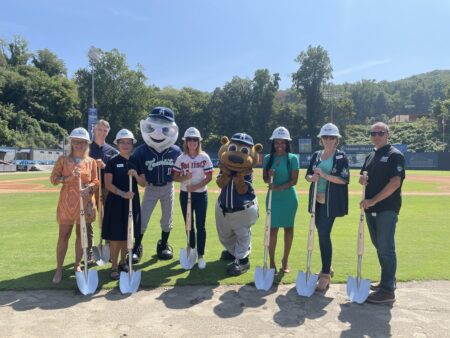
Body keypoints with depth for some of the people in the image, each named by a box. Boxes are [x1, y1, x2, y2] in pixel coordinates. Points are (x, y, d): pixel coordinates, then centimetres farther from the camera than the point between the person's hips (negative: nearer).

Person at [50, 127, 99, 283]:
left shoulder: (91, 162, 6)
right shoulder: (63, 159, 4)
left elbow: (96, 182, 4)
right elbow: (53, 178, -1)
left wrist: (89, 187, -17)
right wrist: (69, 178, -16)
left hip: (85, 203, 1)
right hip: (67, 202, -1)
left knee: (81, 235, 8)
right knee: (63, 235, 1)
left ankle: (77, 265, 22)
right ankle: (59, 268, 12)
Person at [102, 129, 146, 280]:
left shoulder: (136, 162, 7)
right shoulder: (112, 162, -4)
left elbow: (143, 184, 6)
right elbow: (108, 184, -10)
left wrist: (136, 175, -14)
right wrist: (123, 194, -23)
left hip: (132, 202, 4)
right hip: (115, 202, -4)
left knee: (127, 234, 13)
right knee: (115, 236, -2)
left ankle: (123, 262, 28)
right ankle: (114, 267, 10)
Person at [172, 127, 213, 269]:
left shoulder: (204, 157, -5)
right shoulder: (181, 158, -1)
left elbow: (209, 177, -6)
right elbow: (175, 177, 1)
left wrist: (196, 186, -19)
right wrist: (184, 178, -19)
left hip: (201, 194, -2)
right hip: (185, 194, 2)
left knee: (200, 225, -2)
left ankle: (201, 256, 6)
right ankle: (192, 250, 32)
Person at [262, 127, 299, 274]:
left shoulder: (293, 158, -4)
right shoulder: (268, 158, 2)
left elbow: (294, 180, -10)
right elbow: (265, 179, 4)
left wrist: (279, 188, -22)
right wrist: (269, 176, -18)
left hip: (289, 198, -1)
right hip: (273, 198, 1)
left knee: (288, 227, 8)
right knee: (273, 228, 0)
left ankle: (285, 260, 24)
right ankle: (271, 262, 9)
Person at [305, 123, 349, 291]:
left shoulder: (341, 156, -4)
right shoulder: (316, 155, 11)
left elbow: (344, 179, -14)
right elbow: (307, 175, 10)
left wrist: (324, 175, -22)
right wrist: (312, 177, -13)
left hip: (331, 202, -5)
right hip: (317, 201, 6)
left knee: (324, 234, -12)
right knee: (321, 233, 13)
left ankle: (325, 275, -2)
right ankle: (327, 267, 31)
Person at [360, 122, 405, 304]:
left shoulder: (395, 155, -7)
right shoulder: (370, 156, 16)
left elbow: (395, 182, -16)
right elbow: (363, 175, 25)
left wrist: (373, 200, -20)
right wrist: (362, 178, -1)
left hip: (387, 208, -7)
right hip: (371, 208, 8)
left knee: (386, 248, -6)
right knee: (379, 246, 15)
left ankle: (388, 290, 1)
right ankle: (387, 280, 30)